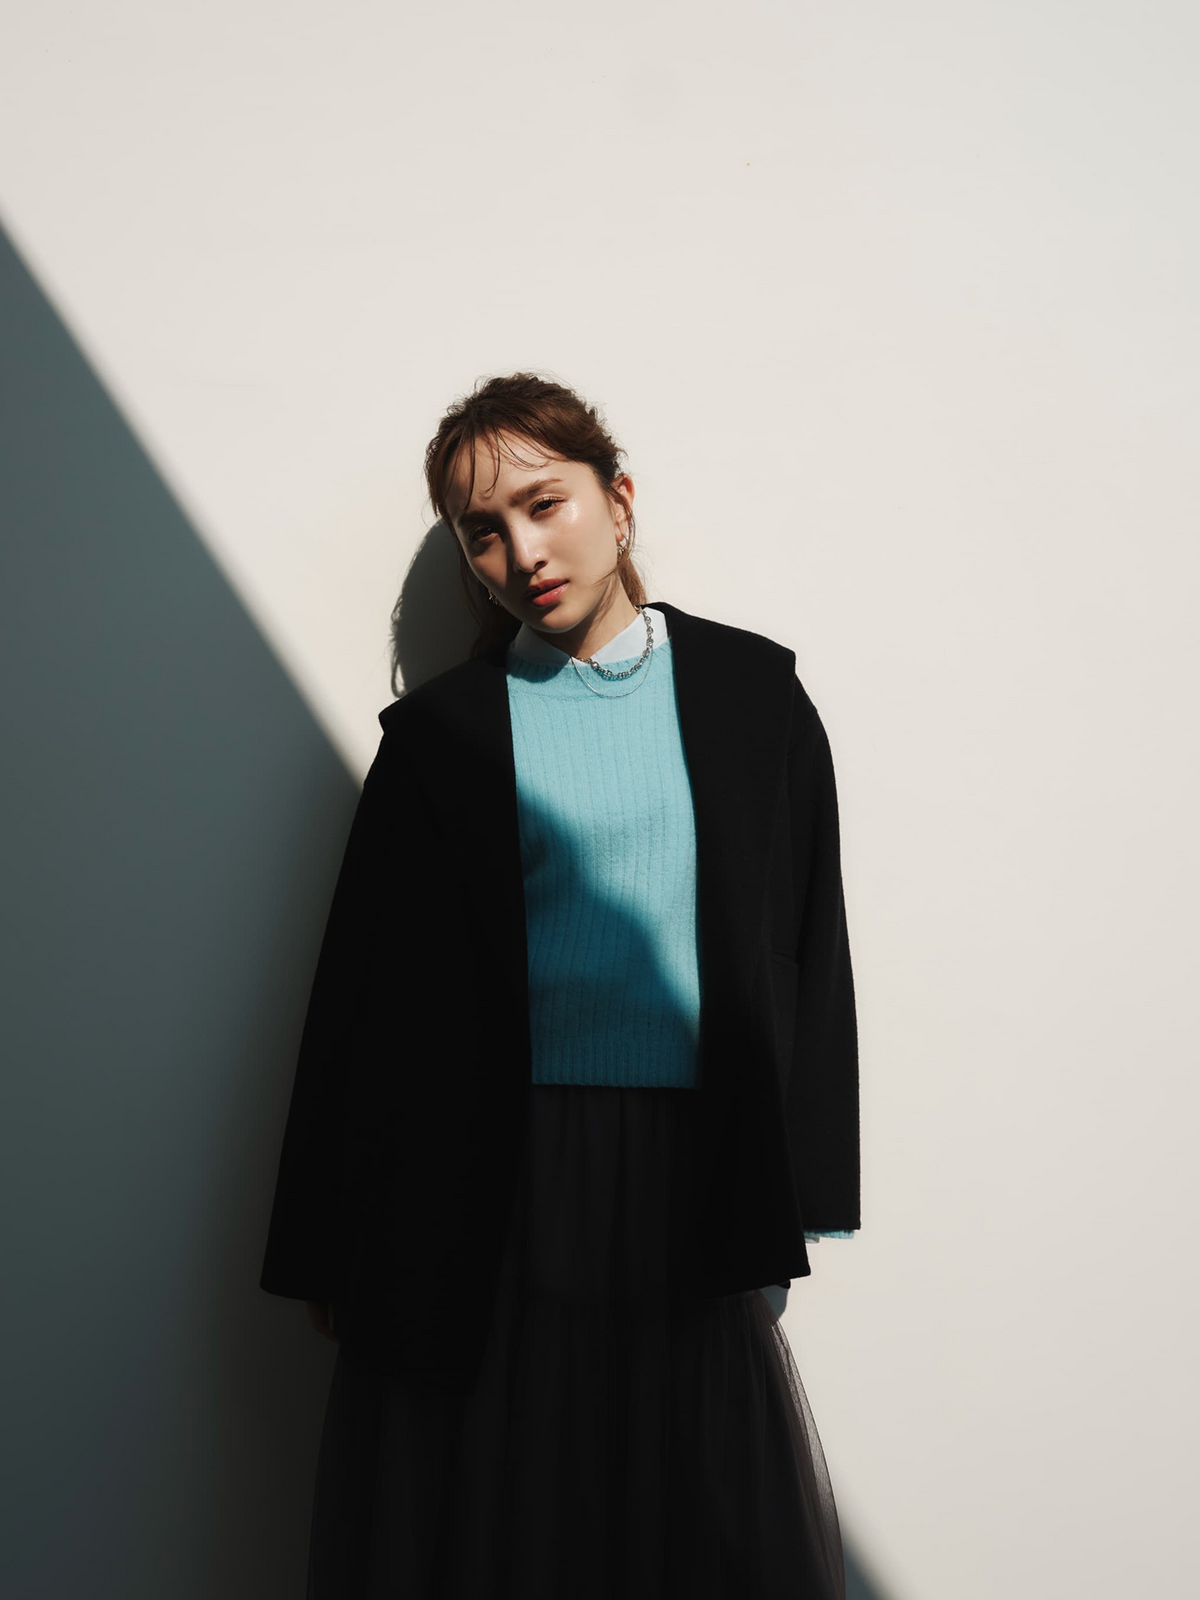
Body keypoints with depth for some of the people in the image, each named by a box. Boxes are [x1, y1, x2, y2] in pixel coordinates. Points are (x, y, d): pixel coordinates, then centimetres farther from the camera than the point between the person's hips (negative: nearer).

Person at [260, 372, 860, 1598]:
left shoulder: (750, 691, 5)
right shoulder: (441, 731, 2)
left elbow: (808, 946, 6)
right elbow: (365, 993, 2)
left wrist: (791, 1201, 3)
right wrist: (331, 1250, 2)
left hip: (694, 1181, 1)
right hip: (487, 1196, -1)